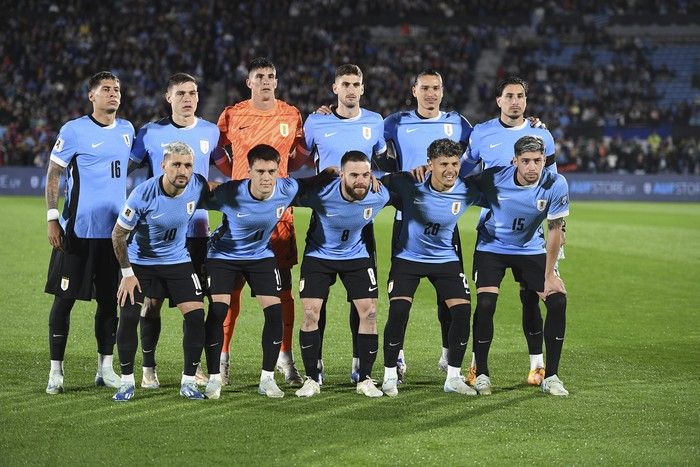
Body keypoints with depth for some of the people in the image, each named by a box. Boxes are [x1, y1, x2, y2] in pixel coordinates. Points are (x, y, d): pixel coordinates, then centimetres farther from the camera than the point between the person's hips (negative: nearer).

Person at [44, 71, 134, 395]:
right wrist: (52, 219, -10)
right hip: (77, 231, -5)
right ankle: (56, 371, 5)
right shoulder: (74, 130, -6)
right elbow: (53, 175, -3)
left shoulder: (126, 130, 10)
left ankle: (105, 368, 17)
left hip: (114, 231, 5)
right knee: (64, 299, -1)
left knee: (110, 300, 7)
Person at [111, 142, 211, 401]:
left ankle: (189, 381, 4)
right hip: (140, 261, -2)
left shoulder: (198, 186, -17)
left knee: (196, 316, -9)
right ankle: (127, 382, 4)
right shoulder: (143, 194, -26)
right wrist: (127, 273, -12)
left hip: (178, 260, 2)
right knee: (128, 316, -12)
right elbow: (118, 234, -14)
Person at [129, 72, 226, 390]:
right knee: (153, 299, -1)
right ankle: (148, 368, 9)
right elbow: (126, 167, 5)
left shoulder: (210, 132, 6)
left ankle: (195, 365, 14)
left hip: (197, 229, 2)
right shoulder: (151, 133, -1)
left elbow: (228, 167, 21)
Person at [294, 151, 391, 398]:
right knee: (311, 314, -9)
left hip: (356, 255, 2)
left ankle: (365, 380, 6)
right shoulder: (321, 193, -30)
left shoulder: (379, 196, -21)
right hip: (318, 255, -2)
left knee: (369, 312, -6)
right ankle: (311, 380, 4)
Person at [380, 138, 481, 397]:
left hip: (445, 258, 2)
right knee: (398, 312, -16)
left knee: (462, 310, -9)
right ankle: (390, 376, 2)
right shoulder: (409, 184, -20)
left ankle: (453, 377, 7)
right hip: (408, 257, -2)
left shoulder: (467, 191, -15)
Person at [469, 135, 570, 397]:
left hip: (531, 249, 2)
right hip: (492, 247, -2)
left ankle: (551, 376, 1)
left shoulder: (555, 185, -22)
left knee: (558, 301, -12)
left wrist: (549, 275, -10)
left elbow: (554, 230, -12)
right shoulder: (493, 178, -24)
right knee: (485, 304, -19)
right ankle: (481, 374, -1)